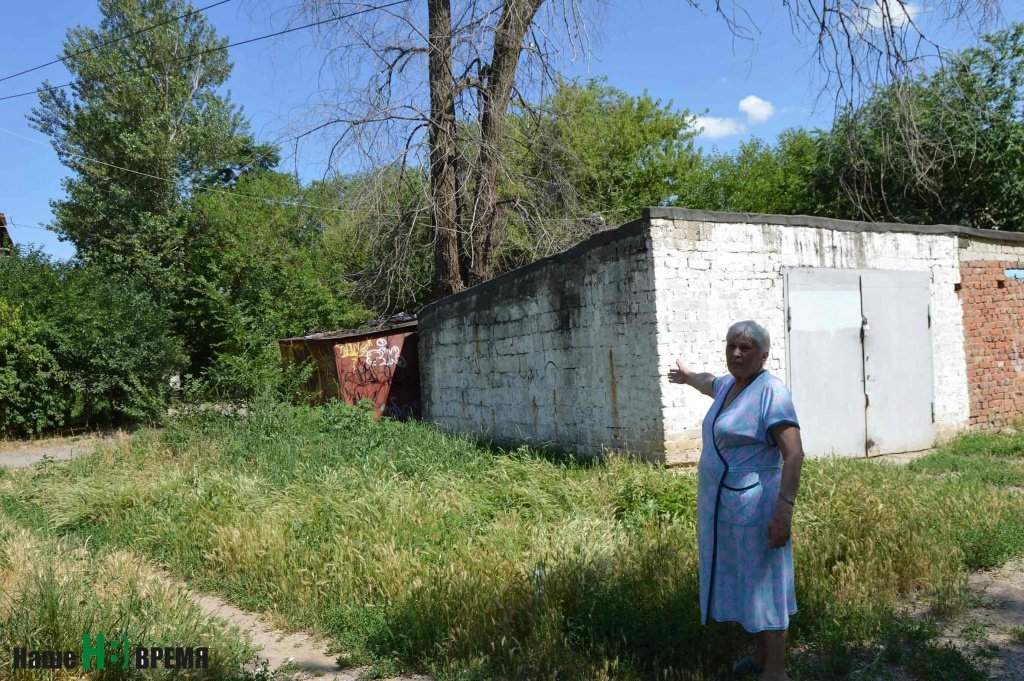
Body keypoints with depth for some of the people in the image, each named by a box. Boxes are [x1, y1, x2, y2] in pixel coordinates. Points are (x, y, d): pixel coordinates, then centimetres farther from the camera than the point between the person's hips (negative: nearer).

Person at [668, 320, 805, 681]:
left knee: (763, 585, 0)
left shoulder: (771, 391, -17)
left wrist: (783, 512, -30)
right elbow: (709, 382, 36)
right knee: (743, 582, 18)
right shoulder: (729, 384, 10)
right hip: (723, 504, 9)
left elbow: (794, 453, -23)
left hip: (752, 507, -9)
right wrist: (686, 376, 56)